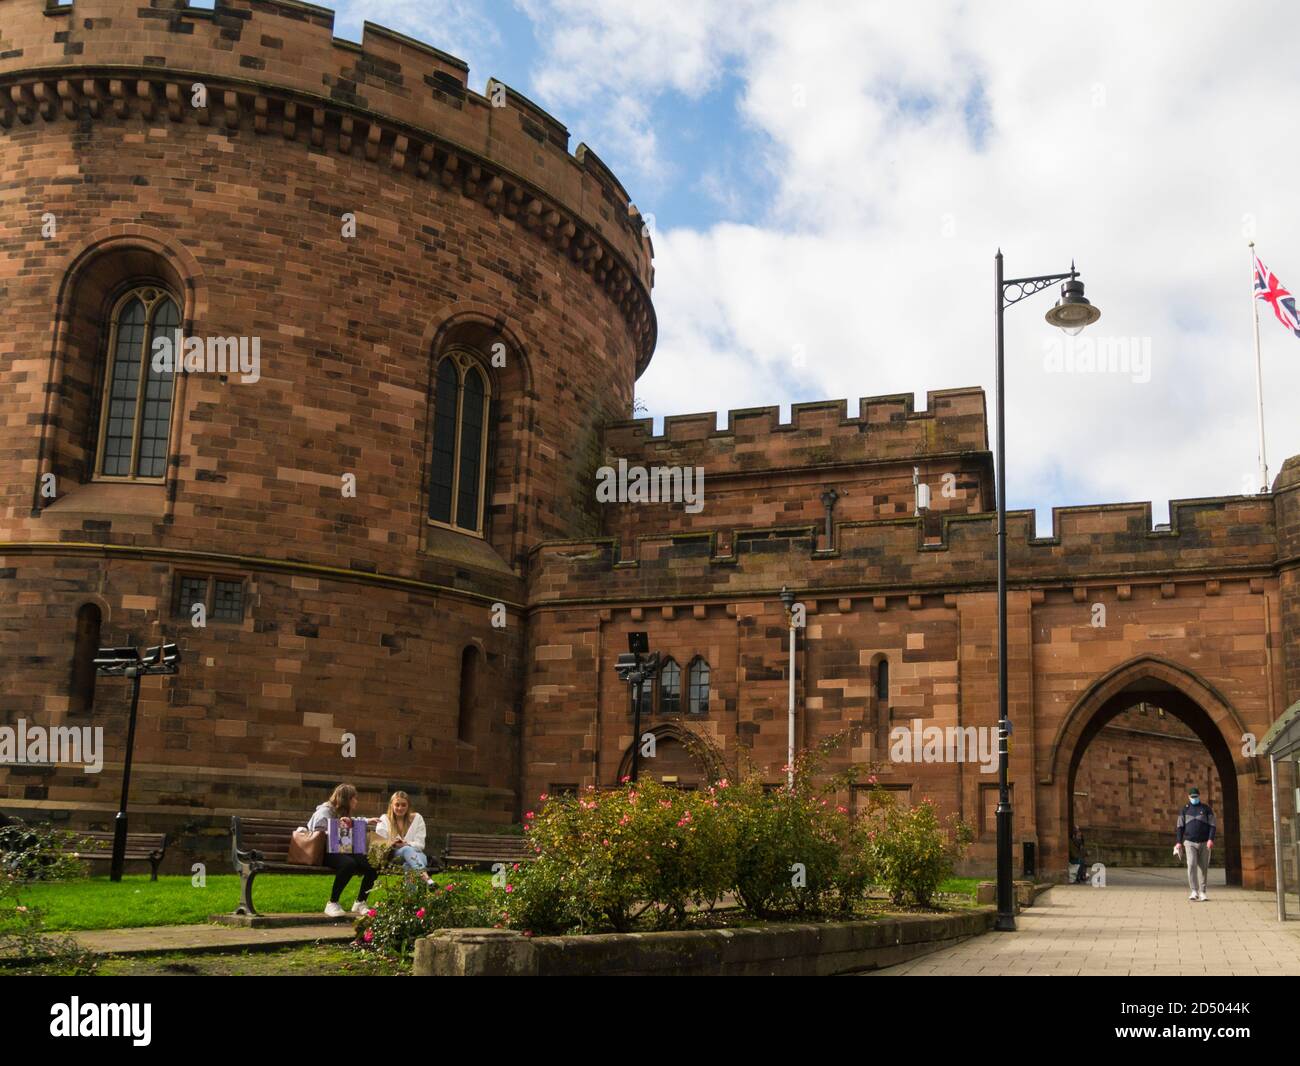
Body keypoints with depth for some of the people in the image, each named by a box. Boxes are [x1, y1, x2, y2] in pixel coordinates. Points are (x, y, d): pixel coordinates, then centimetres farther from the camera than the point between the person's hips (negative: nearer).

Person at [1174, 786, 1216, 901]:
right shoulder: (1184, 810, 9)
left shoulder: (1206, 808, 6)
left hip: (1204, 843, 0)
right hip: (1190, 842, 0)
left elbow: (1212, 825, 0)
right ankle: (1194, 891, -14)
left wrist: (1211, 839, -13)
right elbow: (1180, 827, 9)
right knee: (1191, 865, -15)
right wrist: (1179, 842, 1)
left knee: (1203, 867, 3)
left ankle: (1202, 892, 12)